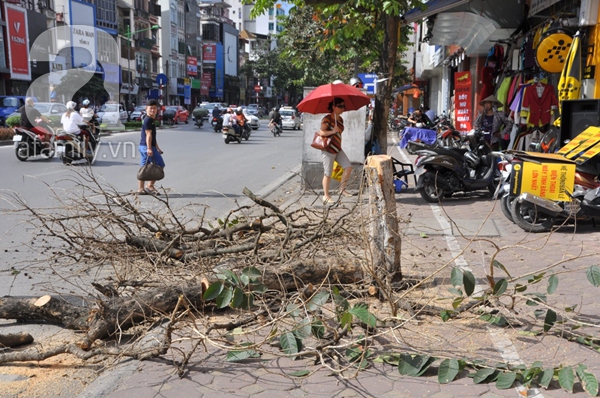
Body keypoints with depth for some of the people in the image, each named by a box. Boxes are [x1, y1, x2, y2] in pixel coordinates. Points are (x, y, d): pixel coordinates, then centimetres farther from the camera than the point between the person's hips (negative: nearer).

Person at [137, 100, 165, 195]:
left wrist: (157, 148, 28)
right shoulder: (148, 120, -11)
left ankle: (141, 188, 13)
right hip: (147, 146, -10)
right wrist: (149, 148, -26)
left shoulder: (151, 120, 20)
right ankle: (150, 185, -6)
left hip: (143, 146, 10)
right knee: (160, 165, -7)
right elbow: (148, 134, -20)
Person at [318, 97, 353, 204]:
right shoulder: (327, 119, -14)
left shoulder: (340, 119, 11)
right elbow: (321, 132, -20)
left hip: (337, 149, 8)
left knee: (348, 167, -1)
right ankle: (326, 196, 12)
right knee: (328, 174, 0)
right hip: (328, 150, -8)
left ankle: (342, 189, 11)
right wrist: (332, 131, -29)